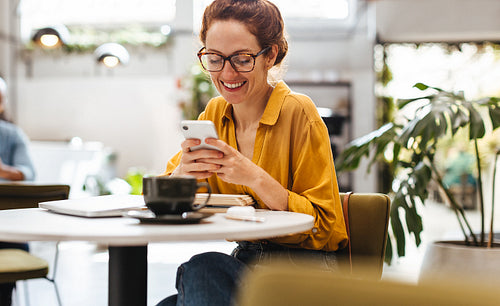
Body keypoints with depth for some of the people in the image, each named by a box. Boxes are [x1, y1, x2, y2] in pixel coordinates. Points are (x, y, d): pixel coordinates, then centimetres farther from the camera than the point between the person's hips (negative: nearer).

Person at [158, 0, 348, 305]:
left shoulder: (298, 112, -11)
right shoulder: (215, 114, 6)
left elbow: (323, 228, -12)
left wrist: (256, 178, -25)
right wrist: (181, 174, -19)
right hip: (245, 261, 4)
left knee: (202, 268, -30)